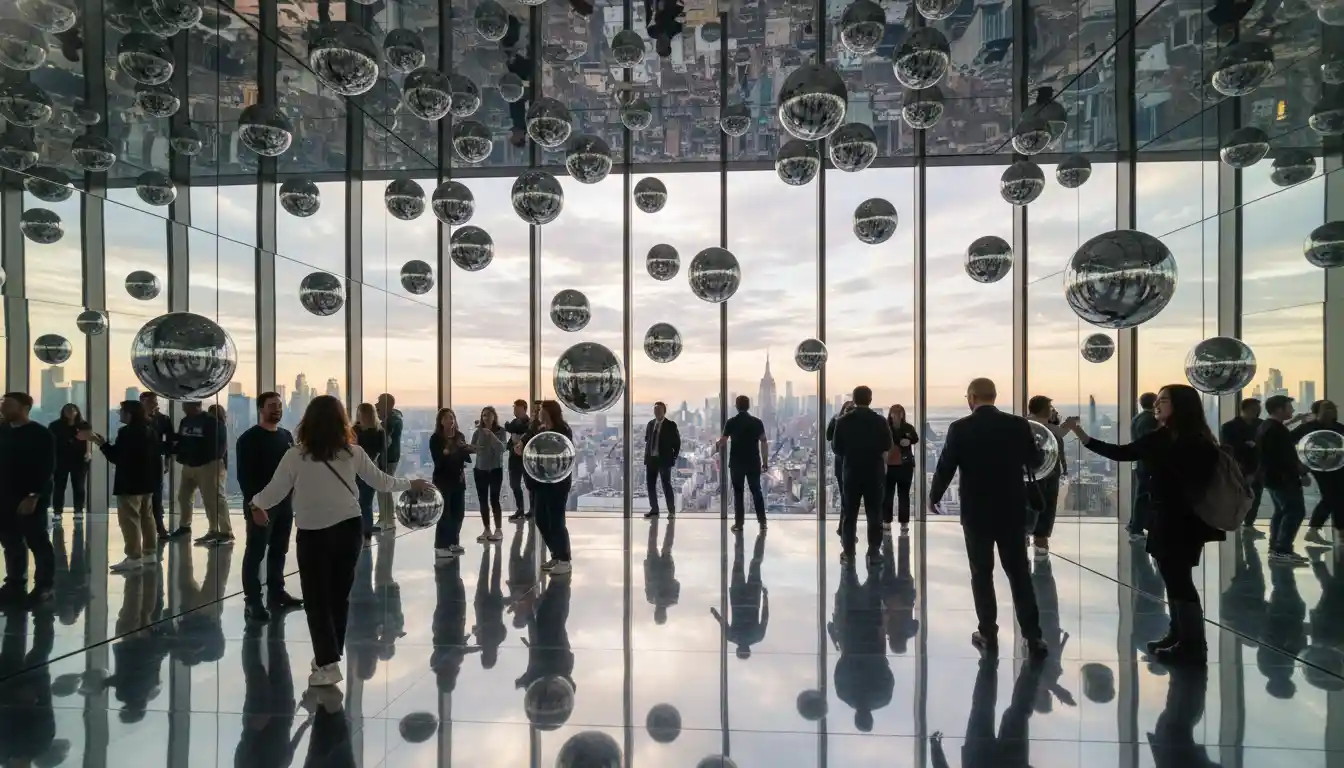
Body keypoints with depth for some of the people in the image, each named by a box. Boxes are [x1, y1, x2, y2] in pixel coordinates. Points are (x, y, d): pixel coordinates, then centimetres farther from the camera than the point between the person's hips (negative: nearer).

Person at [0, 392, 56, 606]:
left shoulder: (40, 434, -8)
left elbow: (47, 469, -13)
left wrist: (33, 496, -19)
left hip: (30, 500, -6)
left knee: (38, 544, 0)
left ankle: (43, 587, 6)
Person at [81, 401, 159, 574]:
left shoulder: (127, 432, -17)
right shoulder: (151, 431, 11)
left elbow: (115, 457, -17)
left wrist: (99, 442, -9)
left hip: (130, 484, -9)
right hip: (147, 482, 9)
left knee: (129, 519, -5)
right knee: (147, 517, 14)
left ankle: (134, 557, -6)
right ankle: (150, 553, 19)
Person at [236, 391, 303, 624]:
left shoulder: (286, 436, 13)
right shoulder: (249, 438, -8)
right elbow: (244, 475, -13)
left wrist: (292, 495, 10)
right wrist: (253, 501, -20)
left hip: (285, 502, 7)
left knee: (279, 551, 14)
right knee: (255, 552, -3)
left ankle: (277, 591, 25)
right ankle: (252, 601, 0)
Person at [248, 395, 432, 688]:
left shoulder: (295, 455, -9)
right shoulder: (353, 453, -2)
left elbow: (275, 491, 1)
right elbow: (381, 482, 6)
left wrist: (257, 504, 23)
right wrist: (412, 484, 23)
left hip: (312, 535, -3)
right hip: (348, 530, 3)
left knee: (316, 600, 6)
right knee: (339, 596, 15)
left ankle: (328, 663, 0)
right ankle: (329, 656, 28)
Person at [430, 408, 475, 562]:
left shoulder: (460, 436, 5)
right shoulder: (435, 438, -9)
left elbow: (465, 457, 10)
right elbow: (437, 460, -16)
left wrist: (468, 450, -9)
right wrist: (445, 452, -30)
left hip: (458, 479, 6)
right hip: (443, 480, -5)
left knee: (458, 513, 10)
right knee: (444, 514, -7)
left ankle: (453, 542, 22)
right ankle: (440, 547, -2)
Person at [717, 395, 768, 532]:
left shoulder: (731, 422, -5)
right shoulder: (757, 422, -1)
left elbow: (722, 442, 2)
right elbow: (764, 442, -2)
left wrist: (717, 445, 26)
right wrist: (765, 462, 5)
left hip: (736, 463, -1)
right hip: (754, 463, 1)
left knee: (738, 493, 6)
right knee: (756, 491, 12)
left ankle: (738, 523, 5)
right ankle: (762, 521, 12)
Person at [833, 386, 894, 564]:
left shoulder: (843, 421, -7)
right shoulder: (880, 421, -7)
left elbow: (837, 449, -1)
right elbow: (888, 447, 4)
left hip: (852, 472, 1)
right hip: (875, 473, 0)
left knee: (850, 514, 9)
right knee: (874, 514, 6)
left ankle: (848, 552, 9)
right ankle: (874, 552, 6)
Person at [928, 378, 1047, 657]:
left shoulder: (960, 428, -11)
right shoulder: (1018, 424, -3)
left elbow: (945, 468, -6)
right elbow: (1034, 461, 11)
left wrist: (934, 497, 10)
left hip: (976, 512, -2)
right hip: (1012, 511, 2)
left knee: (982, 574, 8)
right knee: (1019, 572, 11)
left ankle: (988, 635, 13)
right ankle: (1033, 636, 12)